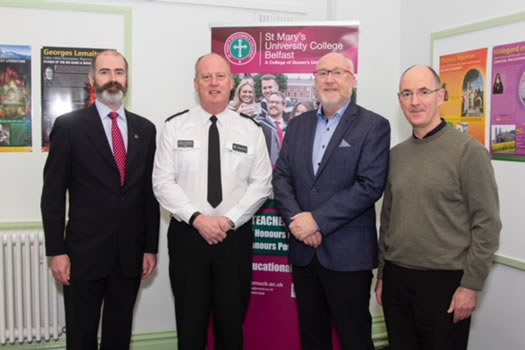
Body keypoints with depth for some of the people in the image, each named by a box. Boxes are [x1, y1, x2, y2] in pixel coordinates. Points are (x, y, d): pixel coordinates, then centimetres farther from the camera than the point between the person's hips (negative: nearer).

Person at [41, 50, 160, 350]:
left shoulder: (145, 129, 7)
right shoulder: (69, 126, -3)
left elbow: (150, 191, 8)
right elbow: (53, 193, -3)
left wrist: (150, 247, 6)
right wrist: (57, 251, -8)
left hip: (130, 253, 3)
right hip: (84, 252, -3)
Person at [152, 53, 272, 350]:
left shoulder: (250, 129, 3)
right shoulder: (175, 126, 1)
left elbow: (261, 184, -1)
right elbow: (163, 183, -5)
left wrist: (229, 219, -13)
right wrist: (197, 218, -16)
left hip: (235, 235, 1)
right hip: (187, 234, 0)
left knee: (231, 322, 11)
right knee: (190, 323, 9)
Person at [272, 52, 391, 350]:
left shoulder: (373, 126, -6)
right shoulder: (298, 125, 11)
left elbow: (369, 186, -15)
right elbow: (281, 177, 6)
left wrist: (318, 220, -17)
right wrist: (297, 219, -11)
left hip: (348, 252, -5)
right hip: (304, 250, 5)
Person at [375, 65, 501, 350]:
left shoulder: (468, 151, -9)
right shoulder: (396, 155, 8)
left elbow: (487, 224, -10)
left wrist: (471, 285, -12)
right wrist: (382, 274, 13)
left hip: (444, 281, -5)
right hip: (396, 279, 5)